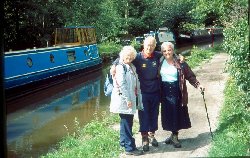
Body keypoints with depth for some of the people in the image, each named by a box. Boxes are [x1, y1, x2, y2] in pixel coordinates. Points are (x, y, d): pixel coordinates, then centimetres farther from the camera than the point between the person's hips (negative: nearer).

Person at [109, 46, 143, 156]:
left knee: (126, 122, 16)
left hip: (130, 98, 8)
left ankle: (124, 142, 28)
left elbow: (136, 84, 16)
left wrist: (138, 99, 13)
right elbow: (122, 84, -16)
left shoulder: (132, 67, 15)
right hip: (123, 99, -8)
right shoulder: (120, 67, -10)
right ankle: (130, 148, 0)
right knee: (127, 123, -5)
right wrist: (128, 99, -19)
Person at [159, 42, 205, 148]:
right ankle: (173, 135, 22)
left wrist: (197, 85, -15)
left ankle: (174, 136, 15)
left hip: (176, 91, -2)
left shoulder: (180, 63, -4)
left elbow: (190, 76, -4)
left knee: (177, 113, 1)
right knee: (168, 114, 7)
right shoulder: (160, 62, 4)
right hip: (165, 92, 2)